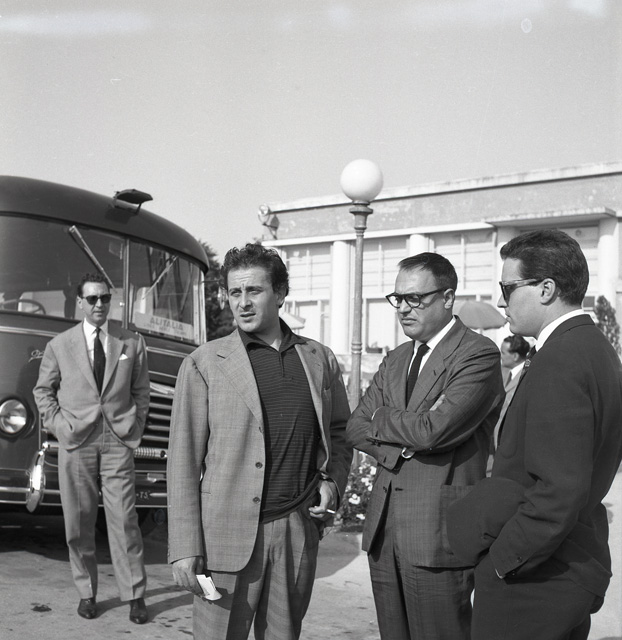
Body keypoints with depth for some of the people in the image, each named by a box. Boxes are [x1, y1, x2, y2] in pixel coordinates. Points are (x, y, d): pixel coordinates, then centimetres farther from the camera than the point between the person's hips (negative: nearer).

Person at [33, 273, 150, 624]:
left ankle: (135, 595, 5)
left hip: (118, 440, -1)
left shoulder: (132, 342, 6)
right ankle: (87, 592, 17)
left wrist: (135, 427, 2)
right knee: (79, 521, 5)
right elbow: (43, 390, 15)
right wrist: (58, 424, 3)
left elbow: (141, 391, 12)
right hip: (76, 442, 1)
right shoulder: (60, 344, 7)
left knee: (124, 519, -3)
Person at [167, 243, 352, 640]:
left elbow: (340, 433, 22)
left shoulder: (320, 360, 9)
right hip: (228, 533, -3)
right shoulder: (203, 365, -1)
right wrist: (185, 548, -8)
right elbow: (184, 460, -3)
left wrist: (333, 482, 3)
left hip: (298, 532, 3)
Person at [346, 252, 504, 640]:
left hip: (439, 534, -7)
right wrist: (396, 447, -10)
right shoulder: (395, 361, 16)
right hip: (384, 532, 7)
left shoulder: (479, 354, -10)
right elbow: (356, 429, 10)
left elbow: (434, 430, -22)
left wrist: (381, 418, -4)